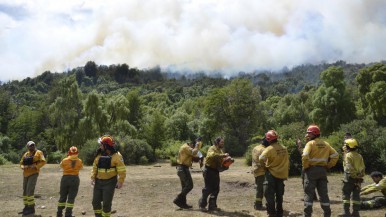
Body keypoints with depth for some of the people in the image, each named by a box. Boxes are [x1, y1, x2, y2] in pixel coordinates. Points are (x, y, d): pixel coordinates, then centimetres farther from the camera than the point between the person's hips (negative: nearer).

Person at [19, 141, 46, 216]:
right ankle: (27, 207, 21)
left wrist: (35, 166, -23)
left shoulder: (38, 153, -2)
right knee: (25, 191, 10)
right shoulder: (26, 154, 13)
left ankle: (31, 208, -8)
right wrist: (23, 167, -9)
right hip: (26, 174, 7)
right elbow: (21, 163, 14)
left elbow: (43, 162, -12)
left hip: (34, 174, -7)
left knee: (30, 190, -15)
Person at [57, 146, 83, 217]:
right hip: (75, 179, -1)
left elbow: (61, 165, 14)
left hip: (65, 178, 1)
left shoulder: (65, 160, -6)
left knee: (62, 197, 14)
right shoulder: (79, 161, -5)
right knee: (71, 198, 4)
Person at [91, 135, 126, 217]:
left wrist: (120, 182, -19)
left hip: (110, 183, -6)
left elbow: (122, 170, -14)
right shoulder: (99, 155, 6)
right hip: (98, 182, 6)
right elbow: (94, 167, 11)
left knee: (106, 203, -2)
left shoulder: (116, 155, -12)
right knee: (95, 201, 8)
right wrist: (93, 178, 1)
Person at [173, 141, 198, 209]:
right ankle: (178, 200, -7)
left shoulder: (185, 146, 16)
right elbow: (194, 152, -32)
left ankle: (182, 203, 17)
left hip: (181, 168, 11)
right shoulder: (186, 147, -15)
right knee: (189, 186, -8)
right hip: (183, 169, -11)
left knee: (184, 187, 14)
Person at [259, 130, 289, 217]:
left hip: (272, 174, -6)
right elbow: (287, 162, 11)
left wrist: (264, 164, -9)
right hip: (281, 174, 6)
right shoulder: (284, 148, 3)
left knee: (269, 195, 1)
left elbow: (261, 159, -29)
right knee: (279, 195, 16)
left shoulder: (270, 148, -18)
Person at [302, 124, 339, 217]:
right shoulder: (326, 144, 10)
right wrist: (328, 166, 10)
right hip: (322, 170, 5)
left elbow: (305, 156, -22)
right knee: (323, 193, 12)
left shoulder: (310, 143, -8)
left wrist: (305, 167, -9)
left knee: (309, 193, 0)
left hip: (312, 170, -5)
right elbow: (335, 155, 9)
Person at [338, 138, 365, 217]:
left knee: (346, 194, 0)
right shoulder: (359, 156, 11)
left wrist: (354, 175, -15)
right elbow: (363, 167, 11)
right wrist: (361, 176, 13)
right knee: (356, 195, 10)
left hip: (350, 178, -7)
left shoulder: (348, 155, -11)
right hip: (358, 178, 7)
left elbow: (349, 168, -20)